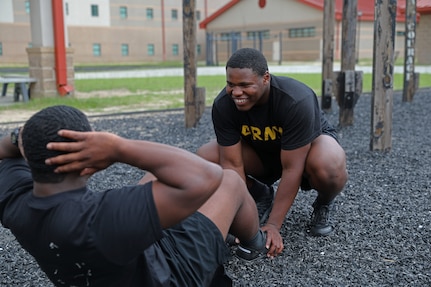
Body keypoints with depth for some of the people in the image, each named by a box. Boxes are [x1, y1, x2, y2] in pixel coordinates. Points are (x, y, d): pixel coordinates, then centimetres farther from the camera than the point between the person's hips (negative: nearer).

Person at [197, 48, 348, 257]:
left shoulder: (297, 101, -36)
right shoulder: (223, 105, -26)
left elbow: (291, 169, -33)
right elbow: (232, 164, -25)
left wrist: (273, 225, -32)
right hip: (260, 151, 4)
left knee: (329, 167, -40)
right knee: (205, 159, -20)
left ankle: (324, 205, -2)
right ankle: (260, 195, 7)